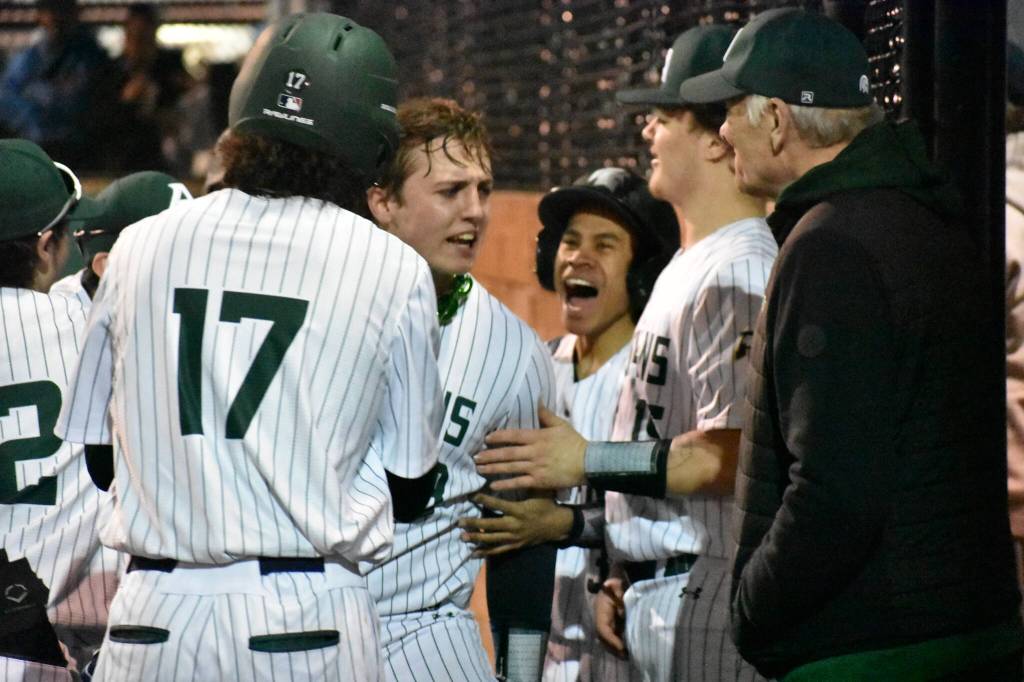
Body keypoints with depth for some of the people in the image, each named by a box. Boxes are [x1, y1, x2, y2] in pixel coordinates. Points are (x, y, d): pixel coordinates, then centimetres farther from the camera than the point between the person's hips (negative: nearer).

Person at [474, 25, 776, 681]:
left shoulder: (739, 274, -15)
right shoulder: (684, 270, 18)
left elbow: (734, 456, -23)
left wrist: (591, 463, -18)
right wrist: (622, 578, 18)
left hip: (703, 601, -10)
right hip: (655, 594, 10)